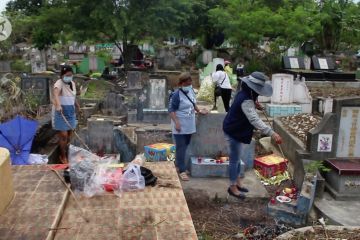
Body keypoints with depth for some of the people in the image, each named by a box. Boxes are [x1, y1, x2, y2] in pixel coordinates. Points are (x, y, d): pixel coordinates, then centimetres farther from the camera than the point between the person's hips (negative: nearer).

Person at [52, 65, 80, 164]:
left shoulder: (72, 83, 6)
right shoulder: (59, 83, -18)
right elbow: (55, 92, -40)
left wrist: (77, 105, 35)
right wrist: (58, 104, -57)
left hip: (71, 112, 7)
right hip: (60, 113, -7)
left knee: (69, 134, 13)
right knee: (63, 135, -6)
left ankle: (67, 154, 31)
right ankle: (63, 157, 10)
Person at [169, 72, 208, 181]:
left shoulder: (191, 91, 4)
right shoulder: (176, 95, -19)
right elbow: (171, 110, -19)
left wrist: (199, 111, 12)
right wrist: (176, 122, -27)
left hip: (189, 125, 8)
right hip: (180, 126, -8)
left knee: (185, 146, 17)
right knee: (181, 148, -3)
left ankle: (178, 164, 33)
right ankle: (182, 170, 3)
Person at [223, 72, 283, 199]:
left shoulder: (244, 94, 1)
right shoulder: (246, 100, -30)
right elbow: (255, 119, -41)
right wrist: (272, 133, -47)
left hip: (236, 130, 10)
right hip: (234, 132, -10)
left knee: (237, 158, 21)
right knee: (234, 160, 3)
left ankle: (237, 182, 35)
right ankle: (233, 187, 17)